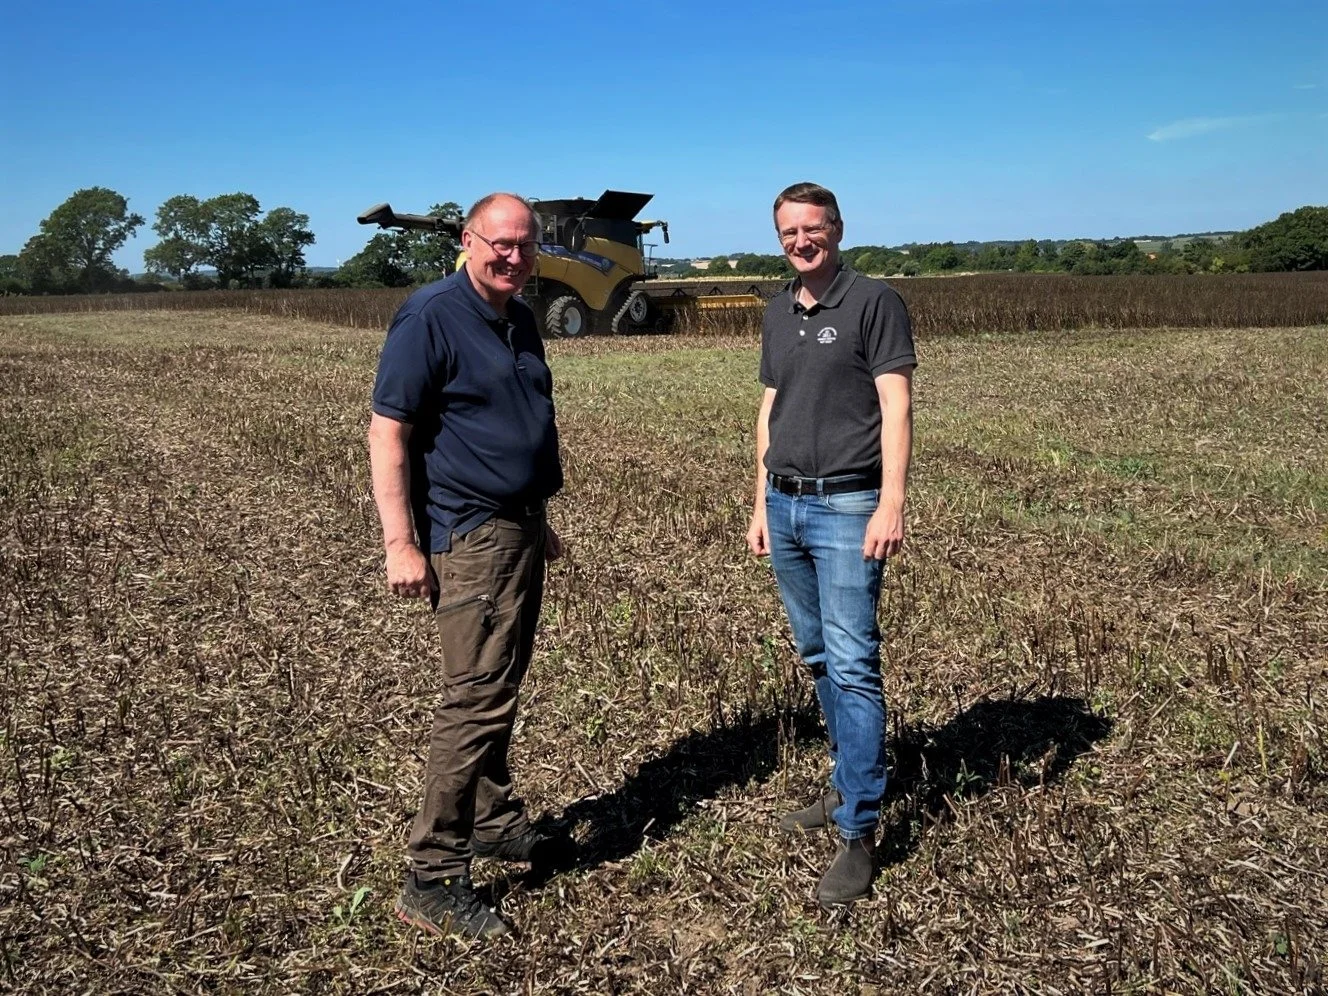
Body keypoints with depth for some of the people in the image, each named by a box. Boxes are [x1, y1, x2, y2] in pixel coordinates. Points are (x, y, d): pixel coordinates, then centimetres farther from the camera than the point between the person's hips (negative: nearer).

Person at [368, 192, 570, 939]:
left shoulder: (521, 319, 13)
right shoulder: (430, 317, -13)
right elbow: (387, 432, -16)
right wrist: (400, 544, -21)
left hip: (519, 526, 9)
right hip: (470, 534, -9)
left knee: (501, 687, 18)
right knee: (476, 696, -9)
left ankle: (495, 820, 33)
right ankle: (435, 878, 0)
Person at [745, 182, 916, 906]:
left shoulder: (874, 302, -5)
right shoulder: (777, 312, 15)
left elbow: (896, 408, -11)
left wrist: (892, 505, -20)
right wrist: (760, 504, 15)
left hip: (846, 506, -7)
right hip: (784, 504, 7)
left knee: (852, 665, -7)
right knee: (818, 657, 14)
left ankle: (859, 832, -1)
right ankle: (849, 784, 28)